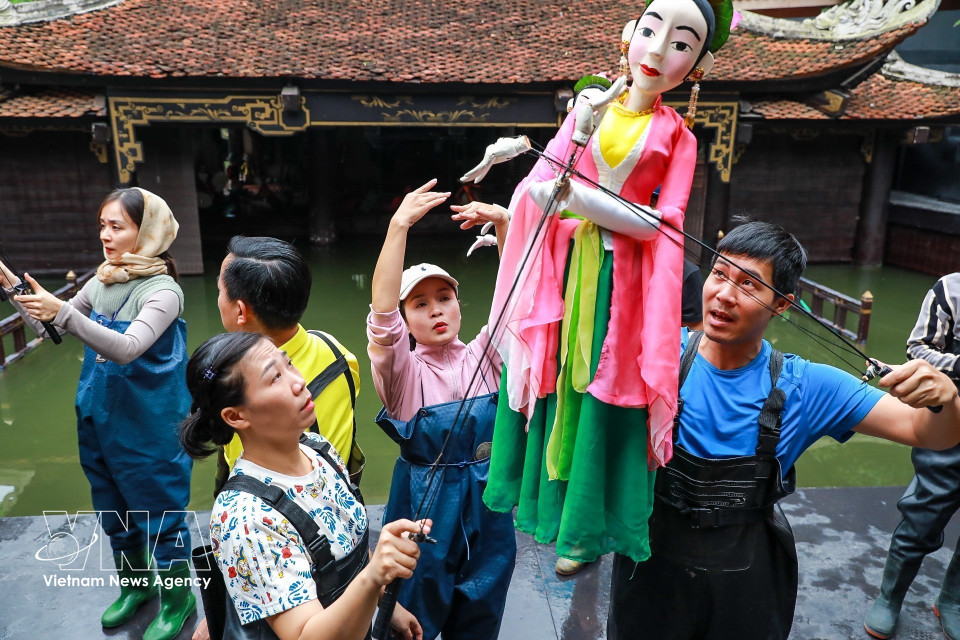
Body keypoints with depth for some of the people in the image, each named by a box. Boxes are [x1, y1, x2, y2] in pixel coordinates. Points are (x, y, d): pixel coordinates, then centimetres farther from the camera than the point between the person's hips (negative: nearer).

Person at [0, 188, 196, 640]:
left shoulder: (163, 290, -19)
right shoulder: (101, 282, 2)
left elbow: (127, 348, -31)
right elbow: (50, 331, 9)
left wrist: (62, 311, -38)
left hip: (147, 430, -7)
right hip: (99, 421, 7)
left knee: (159, 518, 7)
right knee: (115, 515, 22)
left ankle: (178, 600, 29)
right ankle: (134, 586, 45)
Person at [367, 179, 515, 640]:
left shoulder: (483, 355, 0)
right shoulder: (403, 370, -10)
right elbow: (381, 313, -28)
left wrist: (503, 224, -21)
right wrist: (398, 227, -34)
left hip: (487, 503, 3)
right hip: (425, 502, -3)